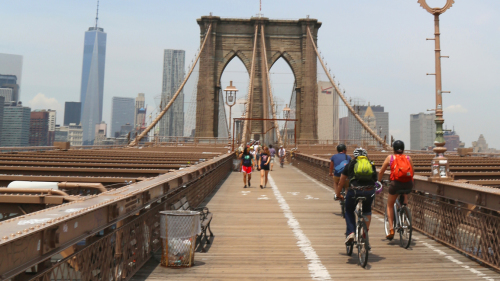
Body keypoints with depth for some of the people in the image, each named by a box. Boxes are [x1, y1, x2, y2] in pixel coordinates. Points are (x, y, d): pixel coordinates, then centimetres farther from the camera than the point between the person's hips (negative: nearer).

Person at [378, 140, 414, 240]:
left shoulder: (390, 158, 11)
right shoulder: (408, 158, 15)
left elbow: (381, 172, 14)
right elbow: (412, 173, 21)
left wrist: (379, 182, 29)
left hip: (396, 183, -2)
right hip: (408, 185, 2)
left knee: (390, 205, 16)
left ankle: (391, 229, 9)